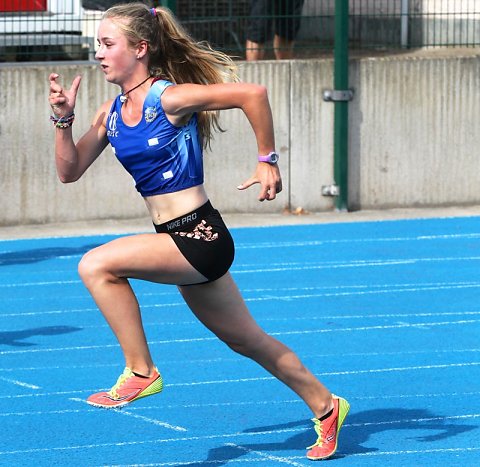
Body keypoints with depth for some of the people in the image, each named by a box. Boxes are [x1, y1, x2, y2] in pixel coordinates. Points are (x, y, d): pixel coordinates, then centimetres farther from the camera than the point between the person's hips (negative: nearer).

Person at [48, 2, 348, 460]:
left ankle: (140, 372, -11)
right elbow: (70, 171, 9)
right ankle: (324, 406, 34)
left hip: (200, 237, -9)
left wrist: (267, 161, -15)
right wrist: (63, 119, -5)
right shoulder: (111, 113, 8)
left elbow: (252, 93, -19)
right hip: (181, 244, 9)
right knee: (247, 340, 19)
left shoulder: (169, 98, -15)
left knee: (96, 264, -22)